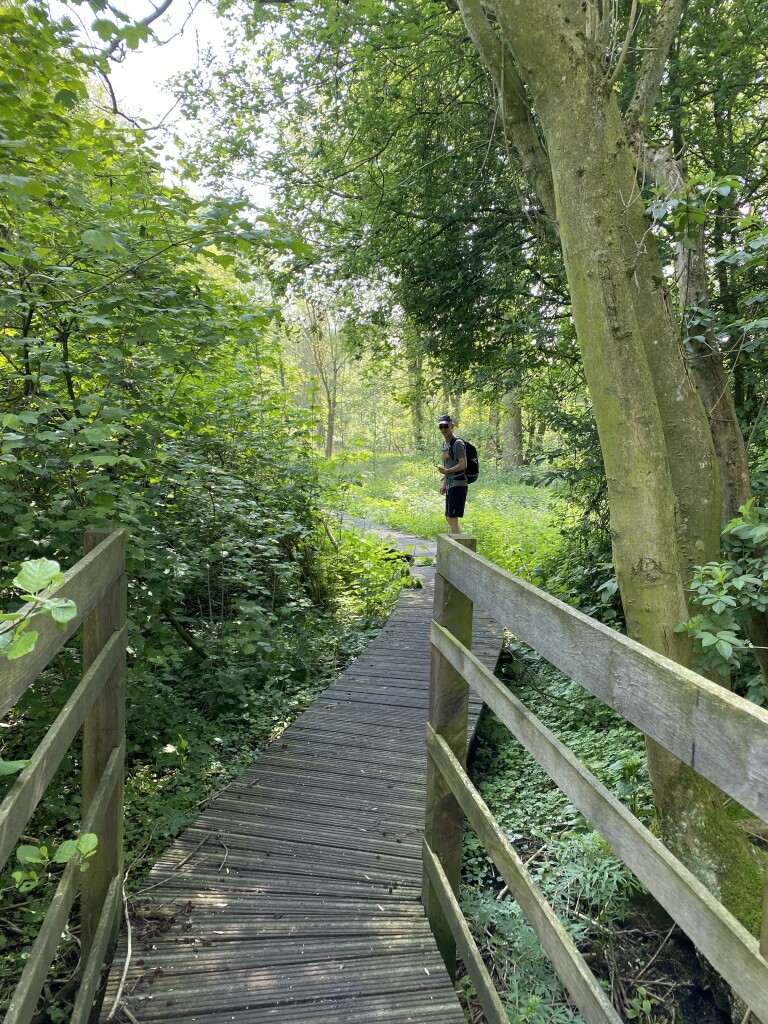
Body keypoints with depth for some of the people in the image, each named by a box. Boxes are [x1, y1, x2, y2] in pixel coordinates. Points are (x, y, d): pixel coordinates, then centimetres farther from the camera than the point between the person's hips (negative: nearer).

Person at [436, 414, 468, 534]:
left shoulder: (457, 443, -10)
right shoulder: (445, 443, 17)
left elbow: (463, 465, -18)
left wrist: (446, 471, -27)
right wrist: (444, 483, 19)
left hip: (458, 484, -10)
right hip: (450, 485, 10)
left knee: (452, 518, -12)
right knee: (448, 519, 14)